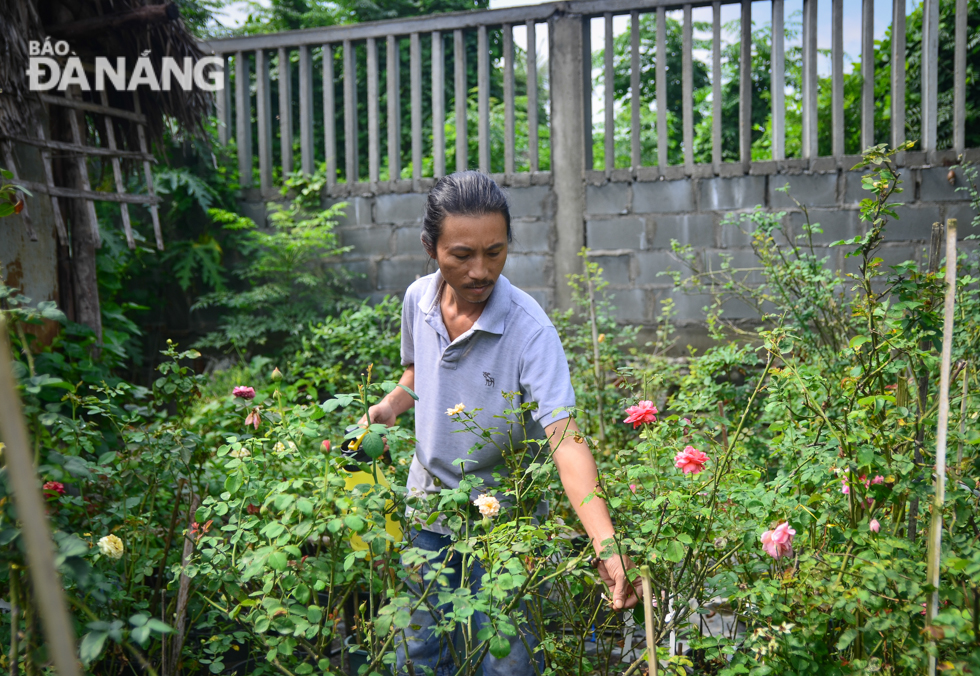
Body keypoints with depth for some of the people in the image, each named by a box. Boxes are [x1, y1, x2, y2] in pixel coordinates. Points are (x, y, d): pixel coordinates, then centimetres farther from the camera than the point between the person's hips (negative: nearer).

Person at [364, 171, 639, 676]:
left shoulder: (530, 330, -25)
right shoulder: (418, 299, -8)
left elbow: (565, 438, -34)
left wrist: (605, 542, -45)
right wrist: (391, 404, -4)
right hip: (428, 504, 5)